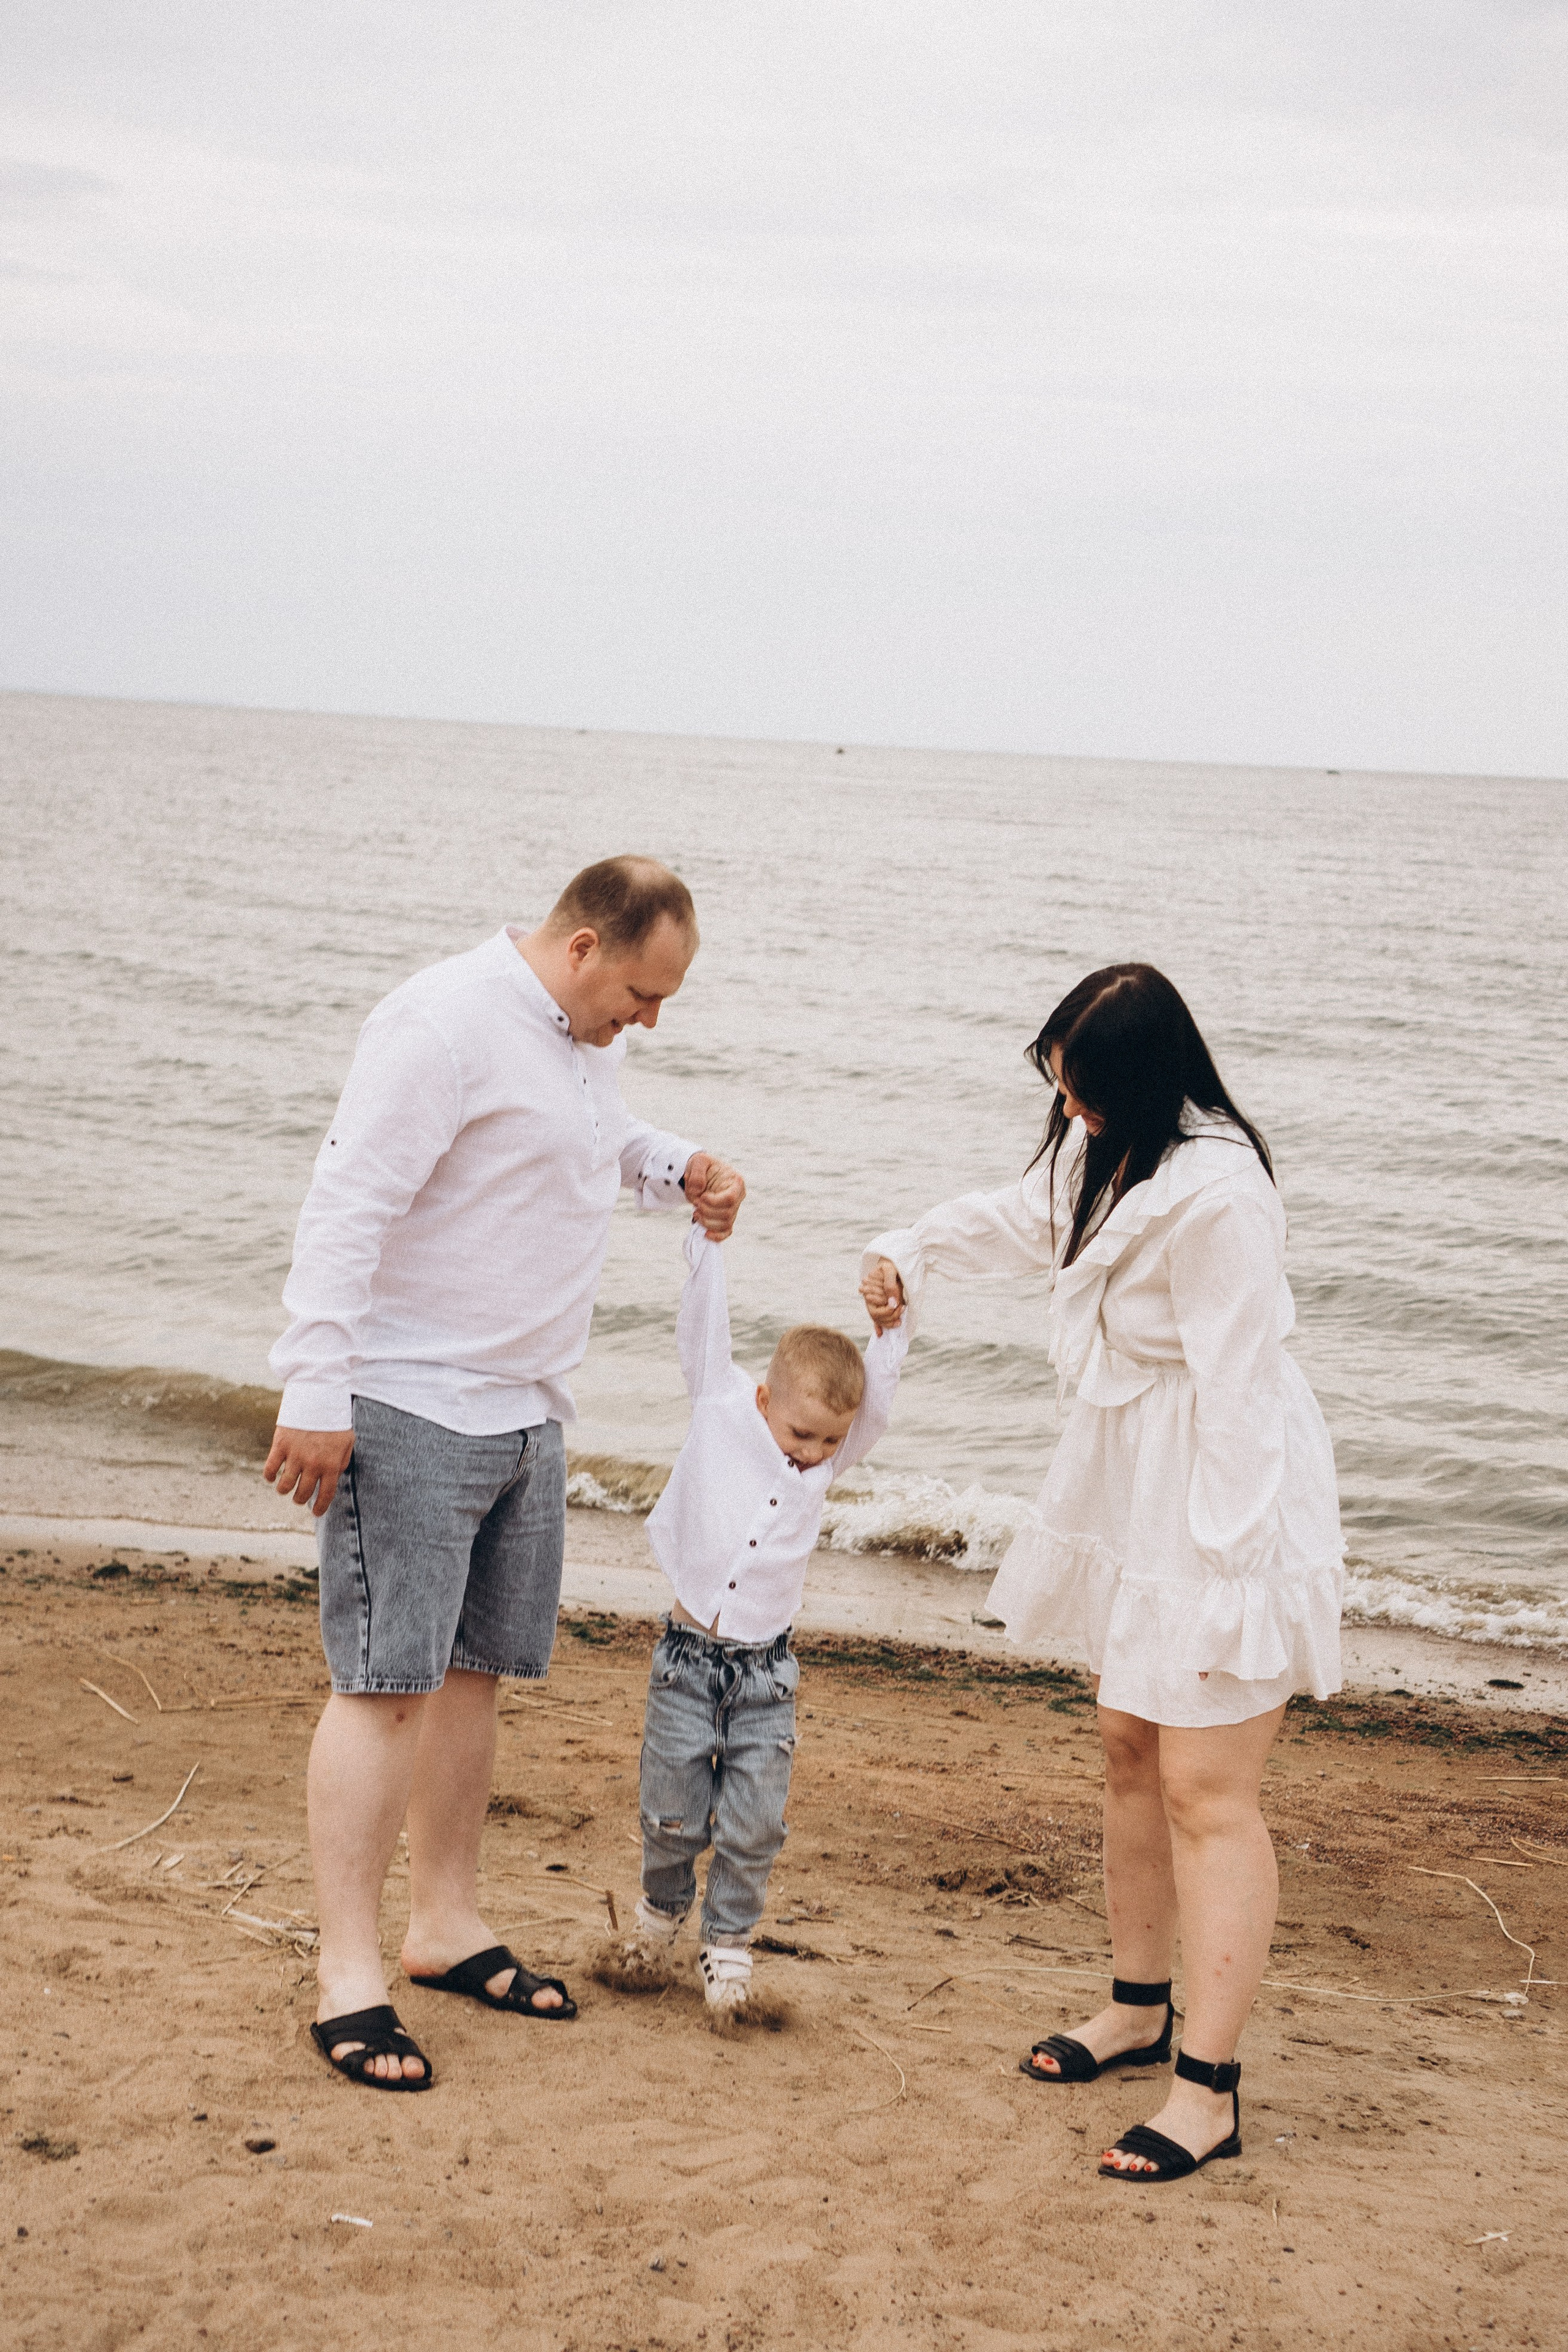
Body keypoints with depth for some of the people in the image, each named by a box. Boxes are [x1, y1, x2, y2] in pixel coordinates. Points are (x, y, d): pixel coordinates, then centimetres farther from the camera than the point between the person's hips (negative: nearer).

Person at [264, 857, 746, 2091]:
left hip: (524, 1412, 9)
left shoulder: (588, 1037, 11)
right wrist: (317, 1397, -24)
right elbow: (348, 1208, -21)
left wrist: (681, 1168, 9)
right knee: (385, 1684, -8)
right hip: (409, 1410, -9)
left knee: (472, 1670, 14)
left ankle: (449, 1926, 26)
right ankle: (348, 1977, -3)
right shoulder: (445, 1023, -18)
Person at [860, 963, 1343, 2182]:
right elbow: (1029, 1217, 27)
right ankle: (1140, 2006, 36)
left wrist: (1220, 1575, -24)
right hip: (1138, 1487, 10)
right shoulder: (1107, 1148, 2)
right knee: (1131, 1746, 19)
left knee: (1205, 1791, -8)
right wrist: (911, 1250, 18)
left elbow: (1238, 1396, -26)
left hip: (1229, 1500, -10)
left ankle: (1210, 2090, -3)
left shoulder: (1218, 1196, -27)